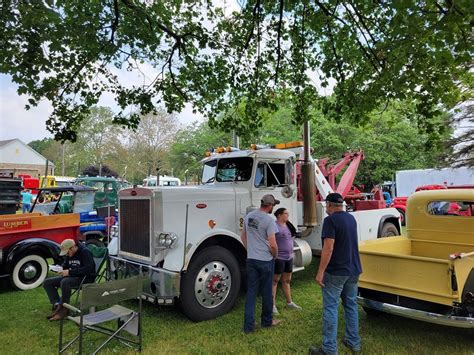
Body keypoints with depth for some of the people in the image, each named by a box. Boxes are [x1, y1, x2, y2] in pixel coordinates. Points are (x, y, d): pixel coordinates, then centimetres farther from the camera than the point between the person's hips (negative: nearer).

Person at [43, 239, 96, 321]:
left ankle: (64, 309, -20)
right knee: (47, 282, -2)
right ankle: (57, 305, -11)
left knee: (65, 282, -36)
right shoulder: (69, 255, 10)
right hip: (73, 276, 9)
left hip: (86, 277, -9)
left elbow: (88, 268, -27)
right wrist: (64, 272, -2)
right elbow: (65, 266, 23)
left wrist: (70, 272, -26)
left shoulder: (85, 252, -16)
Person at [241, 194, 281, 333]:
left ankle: (248, 325, 9)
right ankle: (267, 321, 28)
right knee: (266, 292, 12)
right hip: (265, 260, -5)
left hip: (250, 259, 5)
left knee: (251, 291, 9)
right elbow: (273, 244, -18)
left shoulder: (248, 216, 5)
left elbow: (243, 236, 14)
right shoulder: (269, 220, -17)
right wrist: (275, 255, 1)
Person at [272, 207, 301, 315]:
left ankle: (289, 302, 30)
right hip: (279, 258, -8)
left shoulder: (288, 225, 9)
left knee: (287, 281, 18)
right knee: (275, 281, 1)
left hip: (289, 257, 8)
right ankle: (273, 305, 8)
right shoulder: (275, 226, -17)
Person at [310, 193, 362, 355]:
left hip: (336, 271, -8)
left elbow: (328, 248, -22)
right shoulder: (351, 218, 9)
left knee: (330, 308, -1)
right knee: (351, 305, 17)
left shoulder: (330, 220, -16)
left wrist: (320, 272, -19)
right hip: (354, 270, 8)